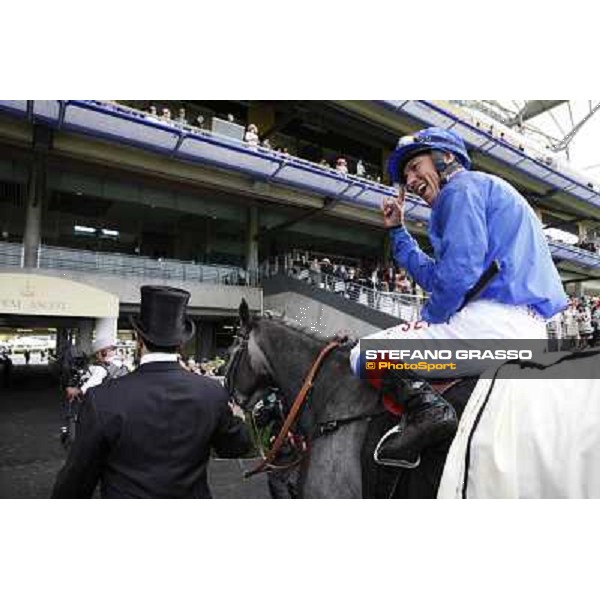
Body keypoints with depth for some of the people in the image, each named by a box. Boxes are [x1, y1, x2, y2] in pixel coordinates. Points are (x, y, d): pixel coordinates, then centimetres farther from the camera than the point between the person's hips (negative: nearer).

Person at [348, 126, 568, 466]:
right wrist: (397, 230, 28)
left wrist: (429, 320, -3)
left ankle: (427, 407, -25)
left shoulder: (463, 187, -1)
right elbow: (434, 276, 28)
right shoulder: (481, 189, 29)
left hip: (493, 320, -11)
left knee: (364, 355, -6)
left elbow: (459, 270, -18)